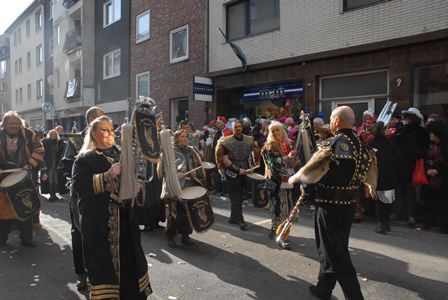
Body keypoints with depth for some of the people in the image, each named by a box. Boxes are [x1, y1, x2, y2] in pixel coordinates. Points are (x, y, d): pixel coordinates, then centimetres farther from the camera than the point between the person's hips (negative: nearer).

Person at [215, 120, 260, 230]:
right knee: (235, 197, -2)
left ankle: (233, 217, 26)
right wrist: (238, 169, -18)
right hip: (232, 173, -5)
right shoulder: (226, 142, -8)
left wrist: (256, 167, 4)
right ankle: (240, 220, 5)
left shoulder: (249, 140, 5)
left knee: (240, 196, 12)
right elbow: (224, 159, -12)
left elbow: (256, 153, 16)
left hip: (245, 171, 5)